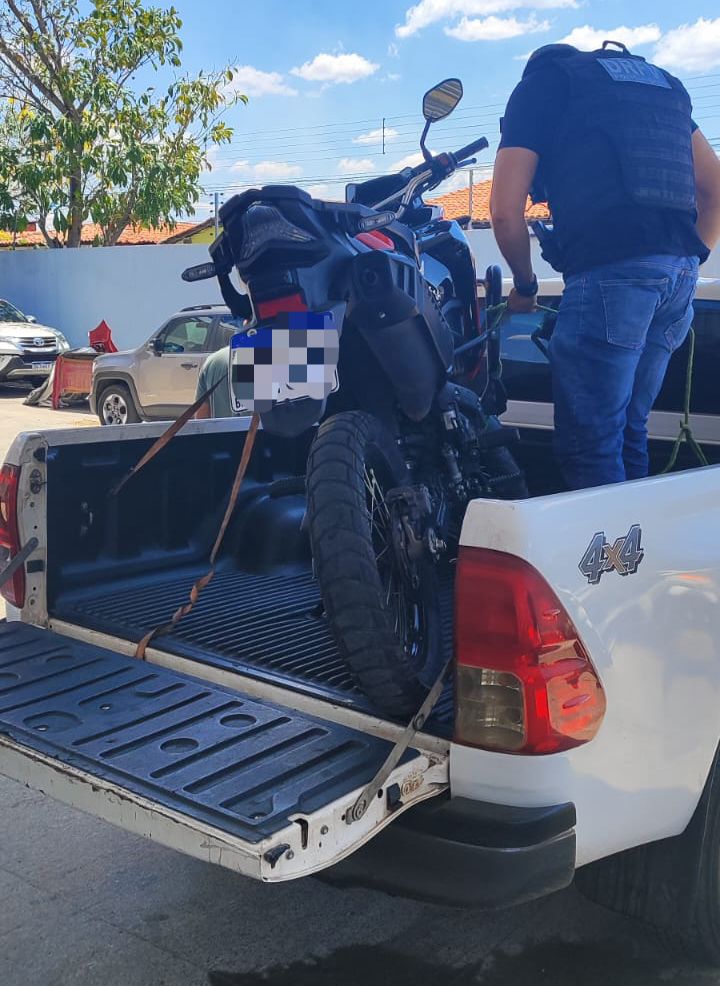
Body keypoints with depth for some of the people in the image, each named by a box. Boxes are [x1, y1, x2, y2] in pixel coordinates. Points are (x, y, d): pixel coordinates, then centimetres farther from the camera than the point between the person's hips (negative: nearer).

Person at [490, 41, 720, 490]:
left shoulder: (540, 82, 12)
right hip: (681, 273, 7)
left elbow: (505, 209, 2)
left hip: (608, 273, -7)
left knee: (589, 446, -4)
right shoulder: (660, 80, 29)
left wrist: (525, 284, 17)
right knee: (629, 433, 16)